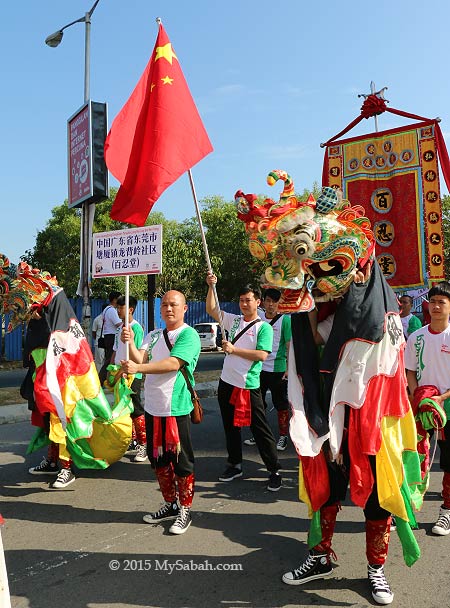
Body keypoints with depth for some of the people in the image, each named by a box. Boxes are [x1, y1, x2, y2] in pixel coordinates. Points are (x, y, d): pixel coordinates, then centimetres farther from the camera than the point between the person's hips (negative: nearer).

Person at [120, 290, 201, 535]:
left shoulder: (188, 335, -9)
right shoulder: (153, 335, 13)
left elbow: (173, 363, -23)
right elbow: (140, 358, -1)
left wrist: (138, 368, -31)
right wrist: (130, 342, -20)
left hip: (176, 407, -7)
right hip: (152, 406, 7)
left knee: (181, 460, 2)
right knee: (158, 458, 16)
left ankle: (185, 510, 19)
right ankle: (170, 504, 33)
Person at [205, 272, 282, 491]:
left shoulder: (264, 327, -6)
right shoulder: (234, 320, 10)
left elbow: (262, 355, -17)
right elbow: (211, 309, 10)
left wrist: (233, 349, -16)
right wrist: (211, 286, -2)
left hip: (249, 386, -6)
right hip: (227, 383, 6)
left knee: (260, 430, -2)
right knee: (230, 426, 16)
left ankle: (274, 471, 8)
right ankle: (235, 465, 31)